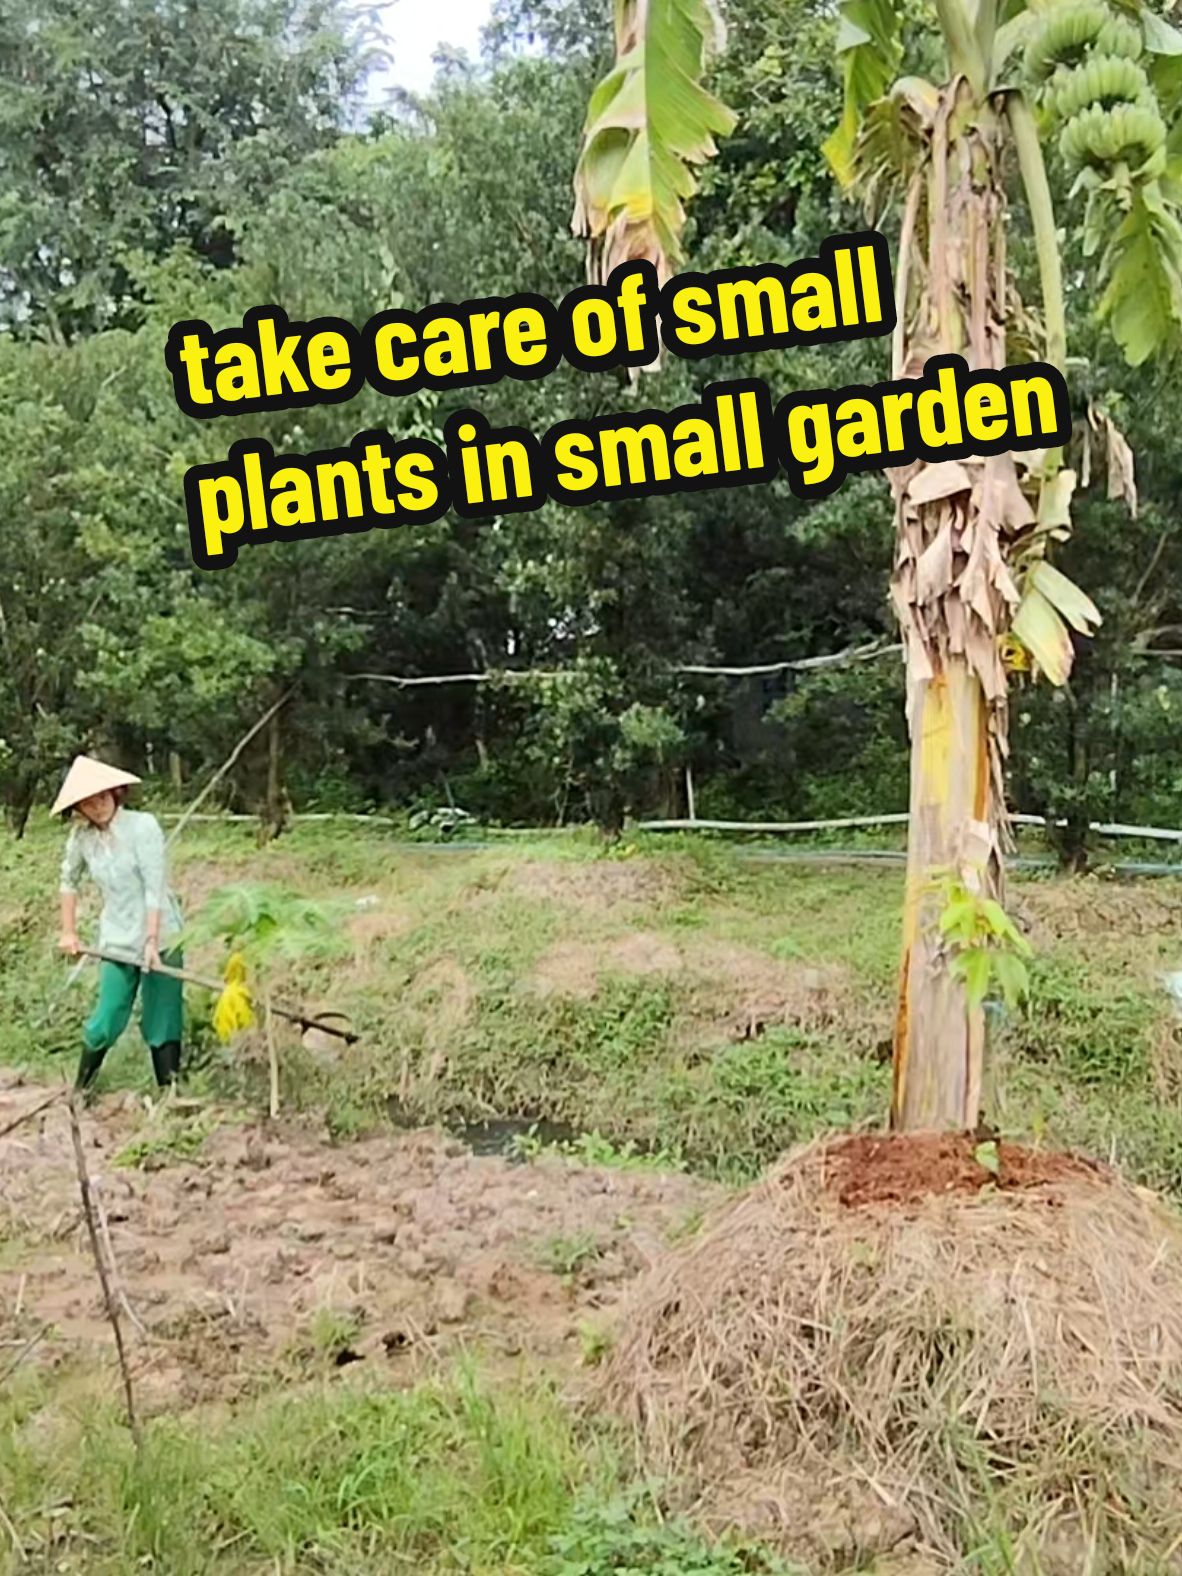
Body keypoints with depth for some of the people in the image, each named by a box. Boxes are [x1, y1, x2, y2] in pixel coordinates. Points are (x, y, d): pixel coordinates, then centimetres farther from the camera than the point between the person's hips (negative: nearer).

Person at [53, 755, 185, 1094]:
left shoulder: (143, 825, -14)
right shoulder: (81, 837, 0)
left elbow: (155, 888, -17)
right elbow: (69, 881, 18)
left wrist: (151, 941, -21)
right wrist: (69, 932, 16)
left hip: (160, 937, -3)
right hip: (117, 943, 3)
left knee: (162, 1022, 0)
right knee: (105, 1023, 5)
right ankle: (79, 1090, 25)